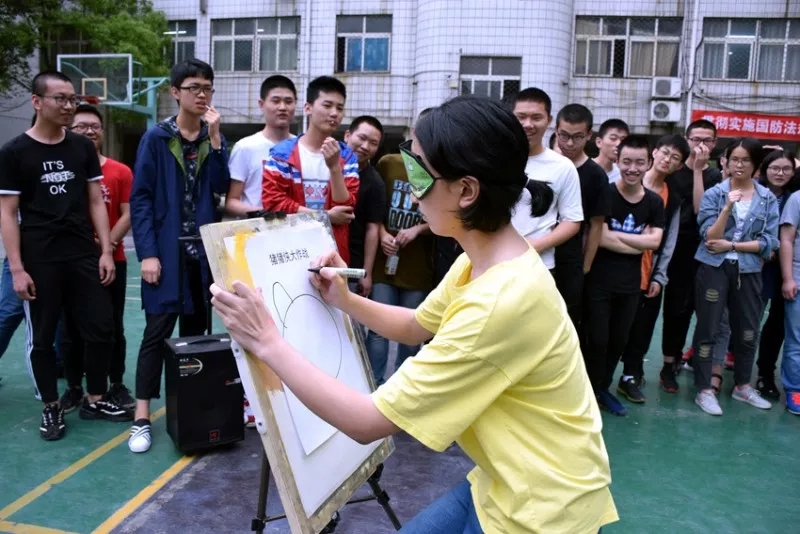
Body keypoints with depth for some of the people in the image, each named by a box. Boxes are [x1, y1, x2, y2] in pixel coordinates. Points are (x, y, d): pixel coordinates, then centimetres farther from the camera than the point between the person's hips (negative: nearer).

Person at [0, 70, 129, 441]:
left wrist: (106, 250, 1)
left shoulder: (83, 147, 6)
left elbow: (96, 202, 9)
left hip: (85, 256, 3)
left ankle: (95, 399, 23)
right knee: (43, 338, 7)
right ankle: (51, 408, 23)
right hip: (39, 261, -3)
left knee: (101, 329, 5)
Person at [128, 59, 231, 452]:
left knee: (196, 330, 11)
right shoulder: (156, 138, -2)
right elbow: (140, 198, -6)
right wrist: (147, 253, -13)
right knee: (157, 331, -3)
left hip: (204, 249, 4)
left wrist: (214, 137, -11)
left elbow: (221, 188, -5)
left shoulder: (213, 138, 9)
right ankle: (142, 419, 5)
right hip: (166, 250, -4)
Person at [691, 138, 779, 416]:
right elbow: (710, 238, -11)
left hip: (749, 271, 3)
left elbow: (769, 242, -2)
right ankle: (705, 390, 10)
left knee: (748, 330, 13)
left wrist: (731, 245, -12)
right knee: (708, 328, 1)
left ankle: (743, 386, 31)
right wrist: (728, 208, -23)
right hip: (714, 269, -3)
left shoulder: (768, 199, 4)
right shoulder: (714, 194, -3)